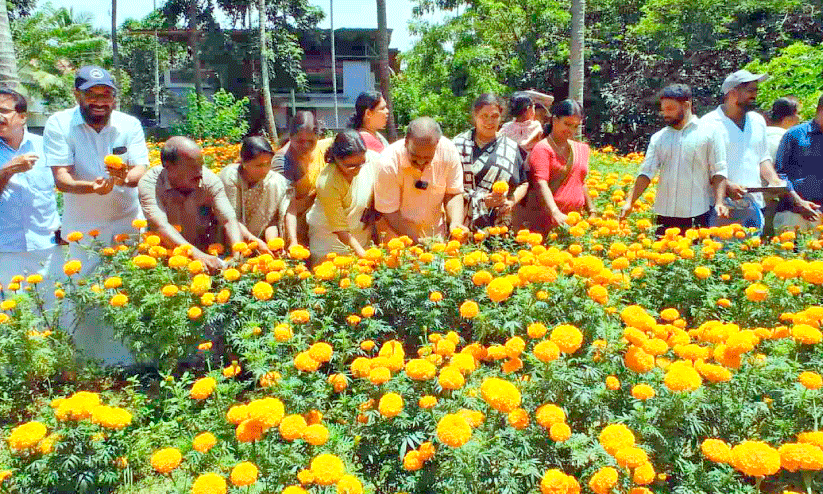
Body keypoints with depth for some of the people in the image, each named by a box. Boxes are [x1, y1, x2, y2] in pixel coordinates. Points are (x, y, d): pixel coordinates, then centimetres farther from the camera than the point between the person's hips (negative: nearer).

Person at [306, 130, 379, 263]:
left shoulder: (373, 159, -19)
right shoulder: (327, 183, -29)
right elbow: (340, 229, -23)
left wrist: (372, 217, -3)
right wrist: (362, 253, -29)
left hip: (362, 230, 4)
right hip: (329, 234, -4)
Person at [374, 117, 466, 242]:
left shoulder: (448, 151, -14)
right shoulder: (389, 163, -23)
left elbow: (453, 194, -3)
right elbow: (390, 213, -17)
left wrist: (456, 224, -20)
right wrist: (417, 241, -24)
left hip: (435, 234, 2)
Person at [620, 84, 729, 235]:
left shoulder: (708, 133, 4)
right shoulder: (658, 138, 12)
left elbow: (718, 172, 1)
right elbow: (646, 172, 6)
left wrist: (719, 202, -13)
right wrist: (630, 202, -6)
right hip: (665, 213, 3)